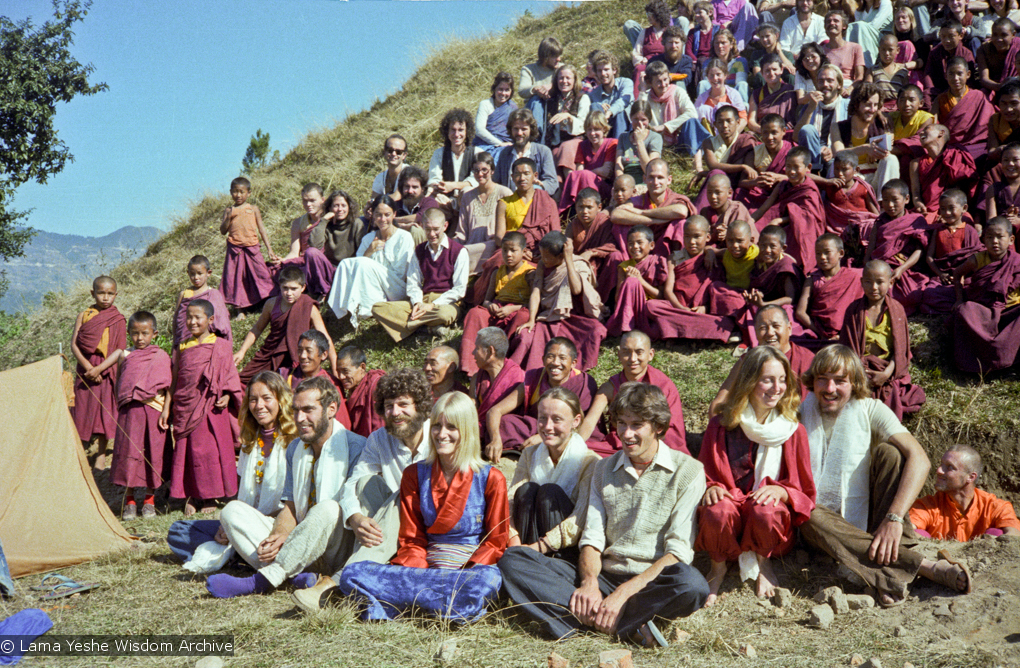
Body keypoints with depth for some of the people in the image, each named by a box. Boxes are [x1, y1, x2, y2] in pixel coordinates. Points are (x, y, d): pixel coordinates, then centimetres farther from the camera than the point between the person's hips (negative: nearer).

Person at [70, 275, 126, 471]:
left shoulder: (118, 320, -1)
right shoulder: (84, 315, 4)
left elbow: (120, 350, -6)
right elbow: (74, 344, -1)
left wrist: (99, 369, -16)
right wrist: (87, 366, -14)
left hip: (107, 372, -1)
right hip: (85, 370, 1)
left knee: (105, 410, 3)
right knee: (83, 410, 4)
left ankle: (101, 454, 14)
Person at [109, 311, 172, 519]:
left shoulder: (161, 357, 3)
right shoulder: (125, 356, 9)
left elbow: (167, 388, 4)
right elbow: (118, 385, 17)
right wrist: (120, 406, 8)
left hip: (153, 410, -1)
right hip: (129, 411, 1)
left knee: (153, 453, 3)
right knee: (128, 452, 1)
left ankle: (149, 500, 17)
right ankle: (129, 501, 12)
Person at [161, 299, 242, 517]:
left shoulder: (220, 346, 2)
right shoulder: (182, 347, 10)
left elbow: (229, 376, 3)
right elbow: (174, 381, 12)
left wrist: (226, 396, -14)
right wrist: (166, 408, 9)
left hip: (211, 408, -3)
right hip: (185, 409, 3)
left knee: (209, 450, 0)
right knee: (185, 452, 5)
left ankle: (209, 498, 12)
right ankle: (189, 498, 15)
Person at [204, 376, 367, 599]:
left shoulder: (355, 447, -8)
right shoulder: (295, 449, 15)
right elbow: (290, 507, 12)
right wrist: (278, 537, -12)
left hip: (337, 548, -6)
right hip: (299, 540, 7)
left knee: (329, 509, -38)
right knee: (233, 509, -7)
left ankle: (260, 582, -33)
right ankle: (294, 573, -28)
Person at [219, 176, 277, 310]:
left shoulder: (253, 209, 8)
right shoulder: (229, 211, 8)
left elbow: (262, 229, 9)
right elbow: (223, 231, 3)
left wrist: (269, 249, 4)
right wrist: (228, 217, -13)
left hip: (252, 248, 0)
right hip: (234, 249, 1)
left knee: (260, 274, -5)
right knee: (235, 278, 1)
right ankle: (240, 309, 11)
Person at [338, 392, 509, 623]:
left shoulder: (490, 479, 1)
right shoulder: (415, 475, 11)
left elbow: (495, 542, 1)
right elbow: (411, 540, 10)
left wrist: (462, 576, -17)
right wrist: (411, 572, -13)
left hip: (471, 570, -3)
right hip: (423, 568, 3)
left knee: (489, 579, -40)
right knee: (352, 574, -20)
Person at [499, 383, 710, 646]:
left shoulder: (687, 471, -1)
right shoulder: (604, 469, 14)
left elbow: (679, 550, -9)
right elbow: (591, 538, 7)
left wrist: (624, 592, -20)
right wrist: (589, 583, -15)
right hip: (605, 576, 5)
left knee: (691, 583, -39)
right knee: (513, 559, -15)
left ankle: (588, 618, -29)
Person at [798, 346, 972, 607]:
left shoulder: (870, 410, -5)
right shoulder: (799, 414, -2)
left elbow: (919, 459, -19)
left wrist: (894, 519, -33)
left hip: (866, 521, 1)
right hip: (824, 523, 0)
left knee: (888, 452, -20)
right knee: (811, 518, -35)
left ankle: (892, 571, -33)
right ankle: (926, 567, -36)